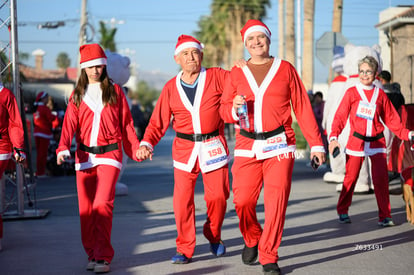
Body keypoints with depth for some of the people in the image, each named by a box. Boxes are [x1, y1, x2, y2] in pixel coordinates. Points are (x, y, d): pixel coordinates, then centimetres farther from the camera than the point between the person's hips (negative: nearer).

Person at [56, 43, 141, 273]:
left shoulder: (115, 91, 7)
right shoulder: (77, 95, 11)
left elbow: (126, 124, 11)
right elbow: (70, 123, -2)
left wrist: (136, 149, 9)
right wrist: (63, 148, -18)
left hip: (109, 154, -3)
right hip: (84, 157, 3)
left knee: (102, 204, -16)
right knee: (86, 209, 4)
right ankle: (92, 254, 17)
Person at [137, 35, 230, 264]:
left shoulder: (217, 77, -2)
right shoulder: (171, 88, 3)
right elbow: (158, 122, 4)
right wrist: (146, 143, -12)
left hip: (213, 147, -1)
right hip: (184, 148, 1)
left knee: (217, 196, 2)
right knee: (182, 199, -4)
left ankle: (213, 236, 31)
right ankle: (185, 249, 10)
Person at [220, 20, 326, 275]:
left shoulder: (286, 69, 6)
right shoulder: (237, 73, 11)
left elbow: (303, 108, 6)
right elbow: (224, 109, 11)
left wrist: (316, 143, 3)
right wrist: (234, 108, -14)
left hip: (280, 146, -1)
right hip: (247, 147, 2)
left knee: (276, 202, -9)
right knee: (243, 201, -4)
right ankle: (252, 240, 27)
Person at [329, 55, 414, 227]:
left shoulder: (380, 94, 9)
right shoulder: (351, 93, 4)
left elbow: (391, 119, 15)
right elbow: (340, 116, -2)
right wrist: (333, 137, -17)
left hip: (377, 142, 1)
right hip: (356, 141, -1)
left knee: (381, 178, -8)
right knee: (351, 177, 1)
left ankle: (384, 216, 1)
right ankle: (342, 211, 20)